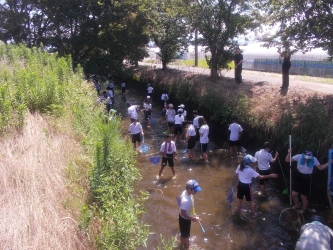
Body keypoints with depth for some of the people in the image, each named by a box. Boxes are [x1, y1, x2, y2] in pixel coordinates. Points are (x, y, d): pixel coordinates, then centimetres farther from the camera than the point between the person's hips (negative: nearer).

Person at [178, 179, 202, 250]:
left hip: (185, 218, 9)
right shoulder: (185, 200, -41)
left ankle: (182, 243, 59)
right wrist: (192, 219, -22)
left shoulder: (186, 192, -14)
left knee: (183, 233, 33)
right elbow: (183, 213, -29)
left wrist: (194, 213, 12)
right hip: (185, 219, -8)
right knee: (186, 235, 16)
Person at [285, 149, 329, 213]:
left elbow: (320, 167, -2)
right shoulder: (299, 156, -18)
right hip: (298, 177, 1)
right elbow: (287, 160, -19)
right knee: (294, 194, 3)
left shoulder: (314, 159, -15)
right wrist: (289, 153, -37)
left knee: (303, 196, 7)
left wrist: (328, 163, -16)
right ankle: (297, 205, 35)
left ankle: (304, 209, 36)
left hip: (307, 179, -1)